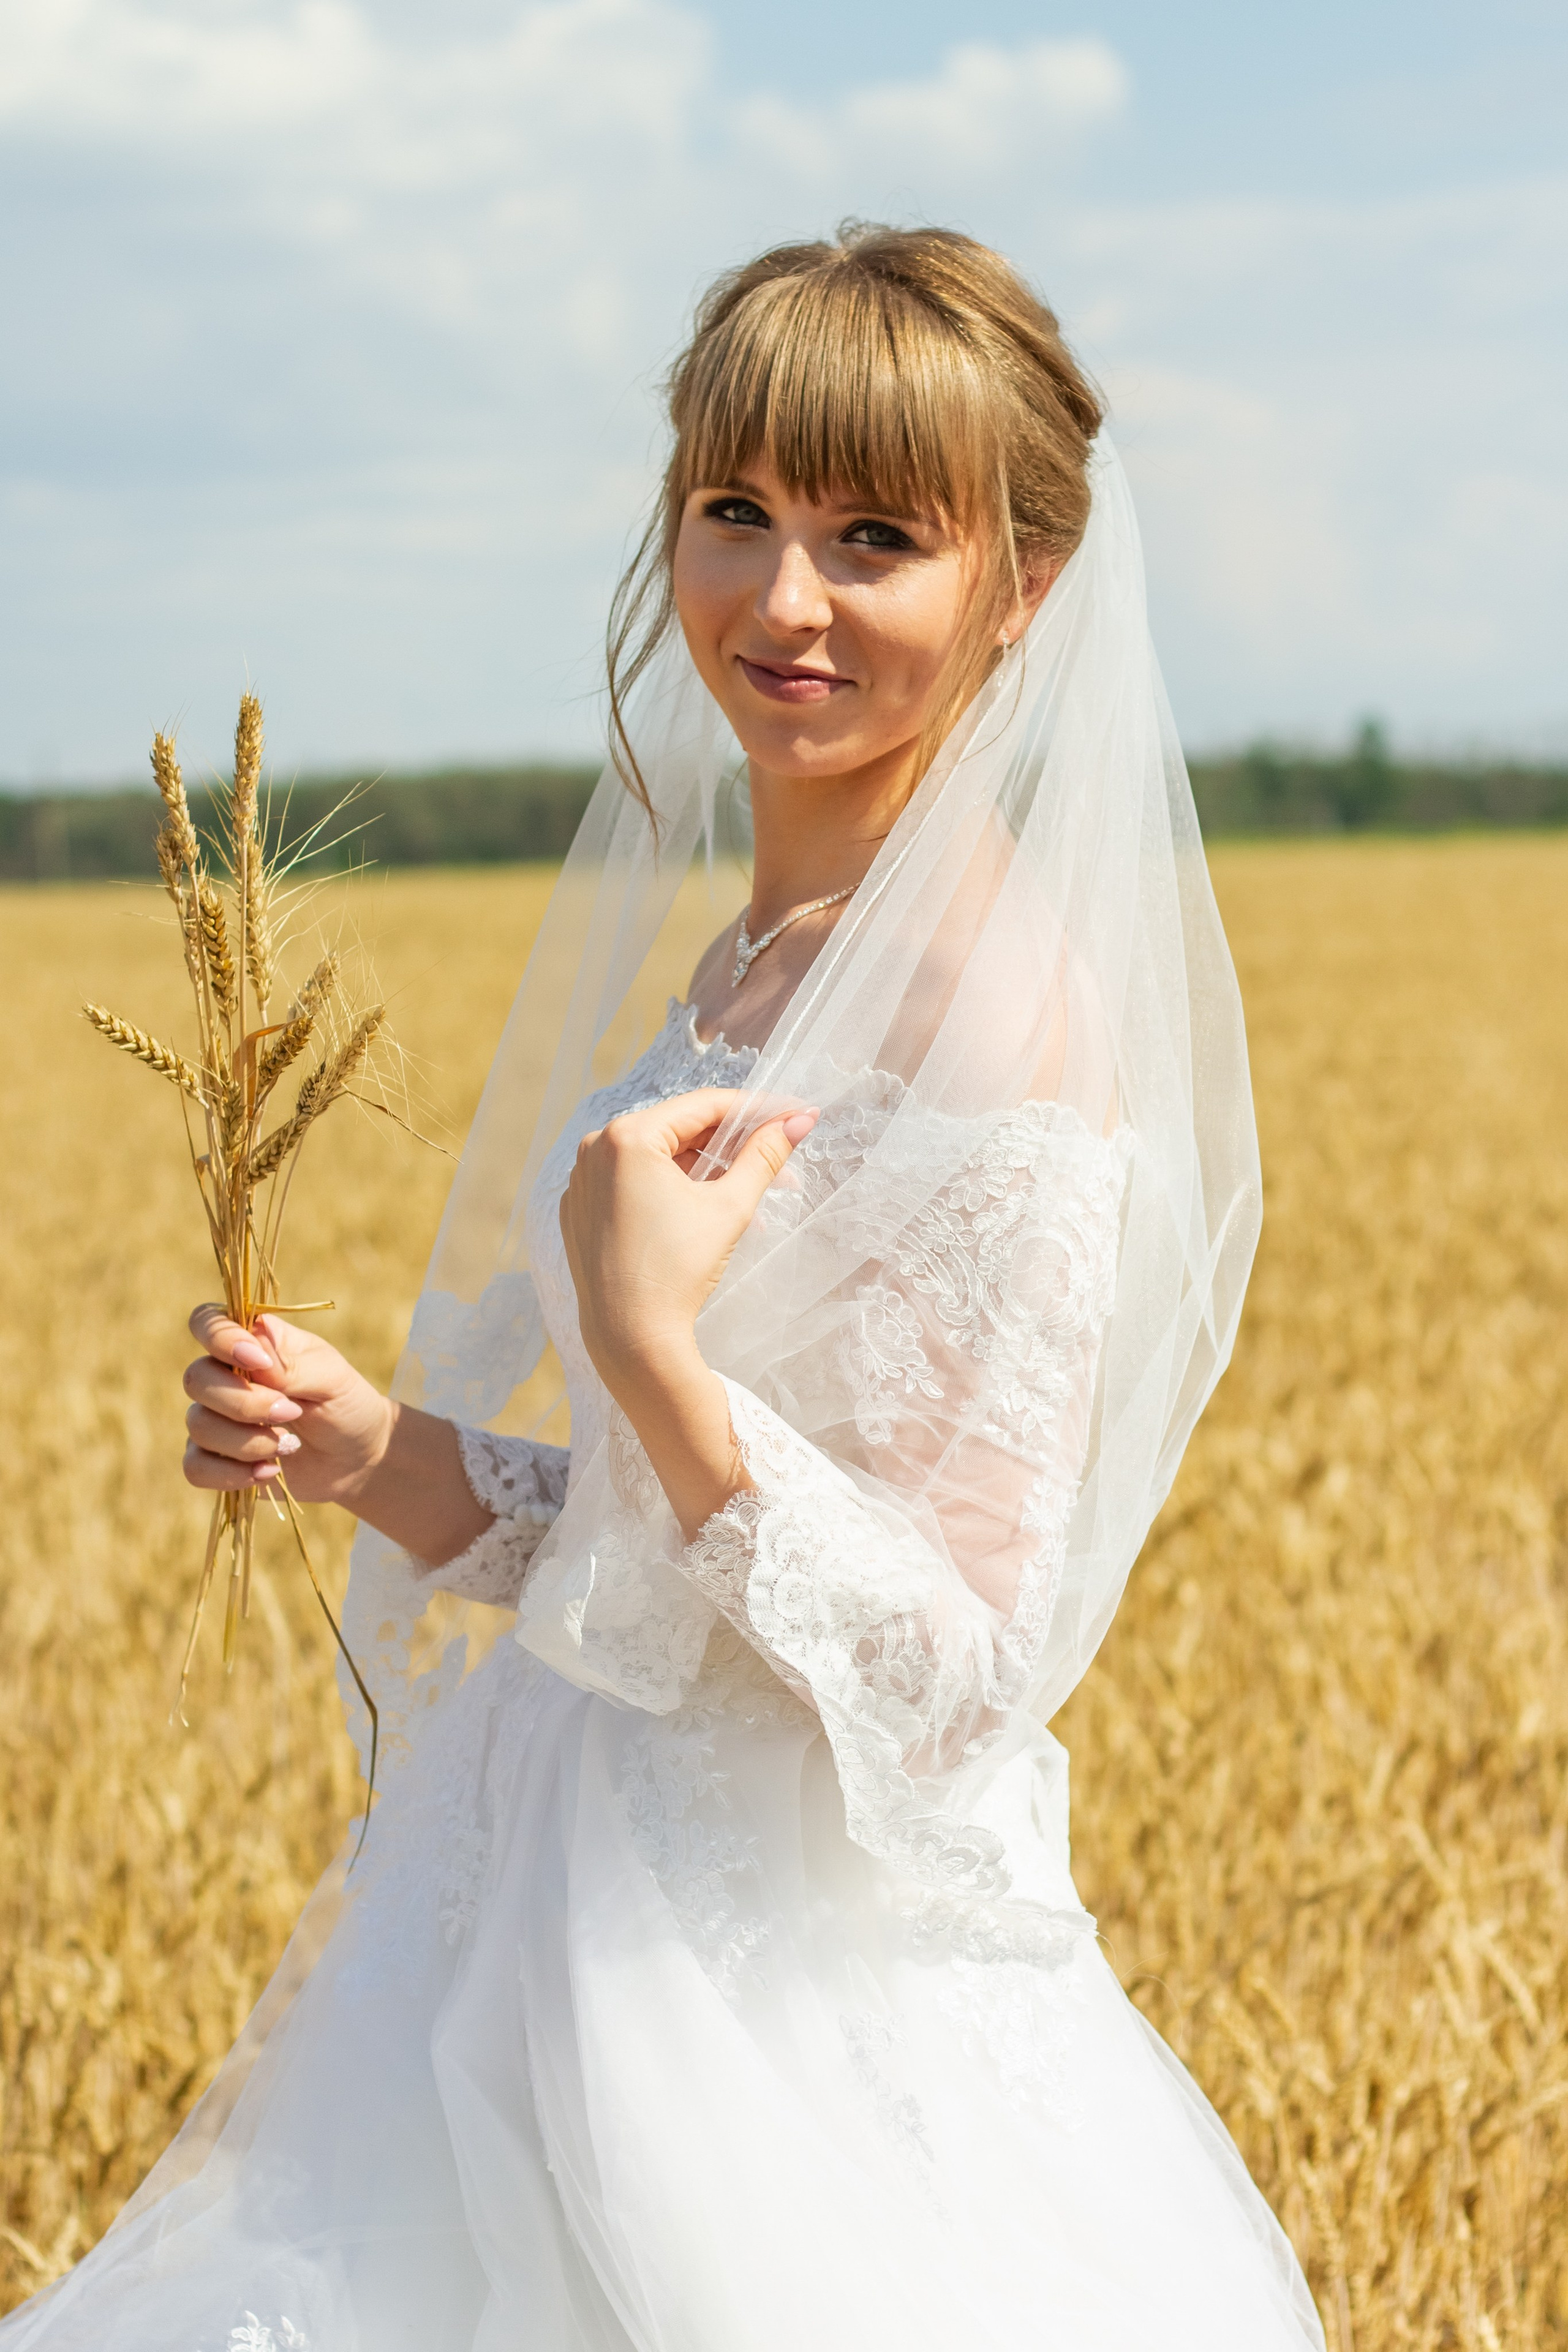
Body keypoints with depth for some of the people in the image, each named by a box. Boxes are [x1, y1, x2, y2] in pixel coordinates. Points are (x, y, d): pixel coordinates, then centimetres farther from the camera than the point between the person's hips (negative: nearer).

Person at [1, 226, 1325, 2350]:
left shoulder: (996, 1019, -19)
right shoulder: (755, 979, 7)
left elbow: (958, 1674, -20)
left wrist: (649, 1347, -28)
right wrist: (373, 1451, -4)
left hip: (815, 2023, -8)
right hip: (601, 1931, 8)